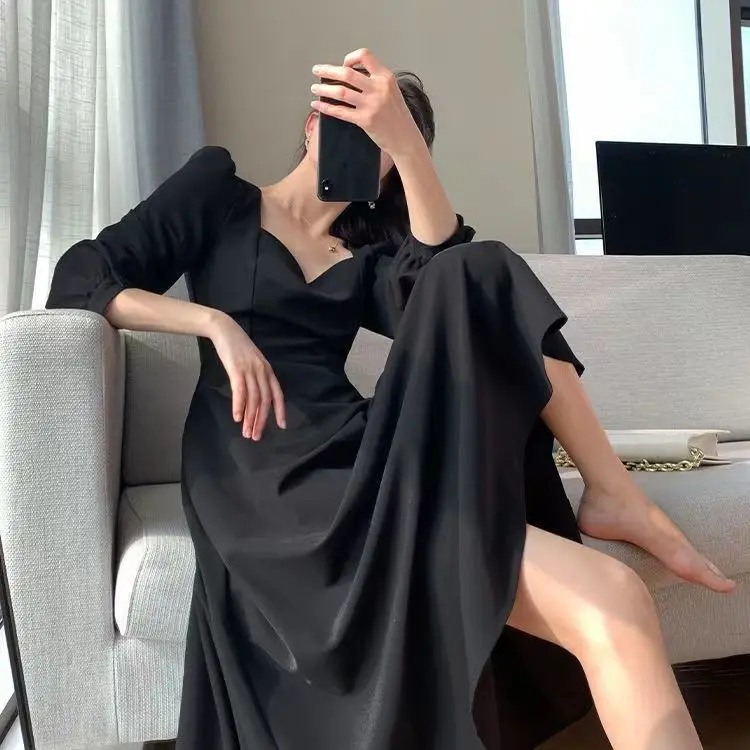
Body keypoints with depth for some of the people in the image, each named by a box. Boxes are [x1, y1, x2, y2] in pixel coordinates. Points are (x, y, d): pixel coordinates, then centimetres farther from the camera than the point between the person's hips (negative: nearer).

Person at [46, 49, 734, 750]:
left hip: (360, 442, 6)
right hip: (269, 461, -5)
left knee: (481, 273, -18)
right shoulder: (218, 187, 15)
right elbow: (76, 280, 5)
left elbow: (454, 284, -1)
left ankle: (615, 495, -12)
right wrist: (216, 324, -9)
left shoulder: (365, 256, 24)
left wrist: (405, 141, -13)